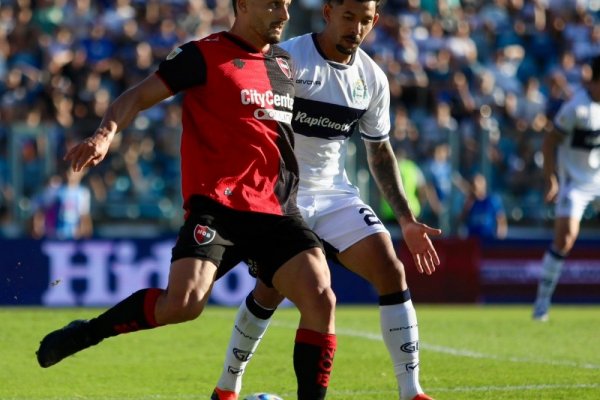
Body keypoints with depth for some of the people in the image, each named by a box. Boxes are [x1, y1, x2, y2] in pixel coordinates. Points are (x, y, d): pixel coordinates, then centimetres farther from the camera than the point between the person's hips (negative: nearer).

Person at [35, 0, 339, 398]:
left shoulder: (284, 63, 17)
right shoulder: (206, 55, -3)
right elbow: (139, 96, -7)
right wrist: (106, 134, -24)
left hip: (278, 210, 6)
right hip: (217, 206, -6)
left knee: (321, 299, -13)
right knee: (183, 304, -21)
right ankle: (84, 333, 3)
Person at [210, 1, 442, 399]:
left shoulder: (373, 78, 3)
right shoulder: (286, 59, -14)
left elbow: (380, 151, 14)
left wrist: (407, 219, 9)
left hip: (336, 193, 5)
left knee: (392, 272, -9)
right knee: (272, 288, -11)